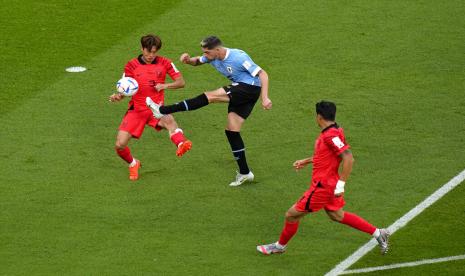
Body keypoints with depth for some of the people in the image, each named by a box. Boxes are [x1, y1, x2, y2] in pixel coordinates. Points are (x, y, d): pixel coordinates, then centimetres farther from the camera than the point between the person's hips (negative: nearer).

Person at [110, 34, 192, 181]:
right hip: (136, 109, 1)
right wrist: (118, 96, -18)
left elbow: (181, 82, 1)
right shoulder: (132, 65, 2)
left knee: (169, 120, -39)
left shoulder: (164, 63, 2)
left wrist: (164, 85, -18)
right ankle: (133, 164, 22)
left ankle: (181, 144, -67)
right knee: (119, 145, -10)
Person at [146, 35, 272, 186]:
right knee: (231, 130, 3)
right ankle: (244, 173, 9)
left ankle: (163, 111, -22)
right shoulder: (213, 57, 3)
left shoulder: (239, 58, -21)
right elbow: (197, 61, 22)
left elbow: (262, 74, -19)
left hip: (250, 88, -9)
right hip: (239, 91, 9)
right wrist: (188, 59, -3)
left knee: (210, 96, -21)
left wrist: (265, 98, -29)